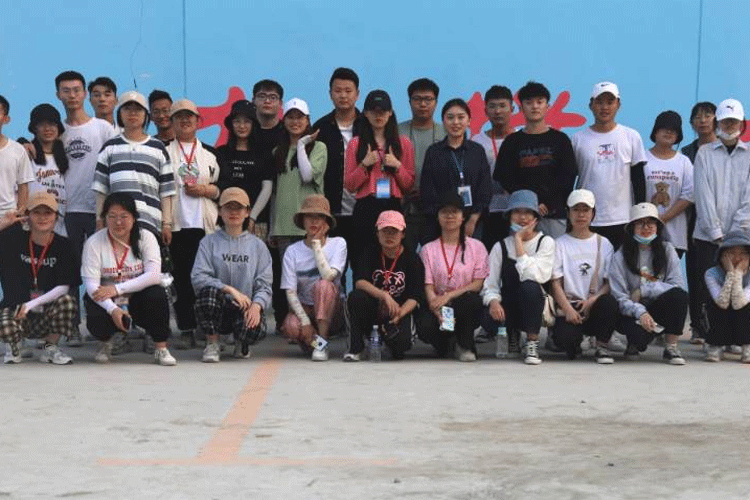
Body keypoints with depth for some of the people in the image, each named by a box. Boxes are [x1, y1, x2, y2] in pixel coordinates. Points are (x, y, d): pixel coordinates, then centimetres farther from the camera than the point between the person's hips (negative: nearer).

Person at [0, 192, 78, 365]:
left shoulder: (63, 246, -4)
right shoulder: (15, 239, -2)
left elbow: (64, 287, -11)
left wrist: (32, 304, -22)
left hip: (48, 315, 0)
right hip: (15, 309, 0)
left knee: (67, 301, -30)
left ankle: (50, 348, -3)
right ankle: (14, 345, 8)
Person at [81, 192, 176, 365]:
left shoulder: (146, 238, -5)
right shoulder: (94, 242, -7)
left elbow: (154, 275, -18)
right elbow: (91, 283, -15)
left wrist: (117, 289, -25)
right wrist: (112, 309, -31)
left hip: (138, 300, 0)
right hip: (105, 302, 0)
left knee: (157, 294, -31)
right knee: (96, 321, -31)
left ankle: (161, 349, -14)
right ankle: (106, 343, 9)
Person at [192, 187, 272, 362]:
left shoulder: (257, 245, 11)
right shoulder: (209, 242, 7)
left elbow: (264, 285, 2)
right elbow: (198, 278, -8)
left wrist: (256, 305, -19)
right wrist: (230, 289, -19)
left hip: (245, 308, 0)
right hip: (217, 308, 0)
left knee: (253, 329, -32)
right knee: (209, 292, -34)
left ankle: (241, 342, 10)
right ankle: (212, 344, -9)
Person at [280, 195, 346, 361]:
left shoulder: (338, 244, -5)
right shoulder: (293, 251, -3)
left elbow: (328, 275, -23)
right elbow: (290, 292, -9)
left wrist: (316, 244, -16)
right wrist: (305, 321, -21)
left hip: (331, 309, -1)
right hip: (304, 308, 1)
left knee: (324, 285, -34)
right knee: (291, 327, -34)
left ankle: (322, 342, -26)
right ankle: (311, 340, 2)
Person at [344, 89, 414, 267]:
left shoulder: (403, 143, 12)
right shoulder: (356, 144, 11)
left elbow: (409, 185, 12)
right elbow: (349, 185, 6)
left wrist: (397, 166, -5)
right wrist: (365, 165, -8)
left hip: (393, 207, 1)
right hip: (365, 209, 0)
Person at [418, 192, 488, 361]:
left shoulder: (476, 247, 8)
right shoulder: (428, 249, 9)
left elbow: (478, 283, -2)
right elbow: (428, 286, -1)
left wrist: (449, 295, -16)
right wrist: (436, 308, -22)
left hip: (465, 307, 0)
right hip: (438, 306, 0)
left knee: (472, 300, -37)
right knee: (424, 327, -34)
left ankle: (465, 345, -9)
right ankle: (446, 343, 4)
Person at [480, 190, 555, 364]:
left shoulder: (545, 242, -5)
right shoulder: (501, 247, 3)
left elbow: (536, 276, -23)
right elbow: (490, 285, -2)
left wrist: (519, 241, -19)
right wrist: (493, 302, -25)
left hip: (534, 306, -3)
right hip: (508, 305, 3)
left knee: (530, 287, -36)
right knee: (489, 320, -31)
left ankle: (532, 343, -16)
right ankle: (512, 334, 9)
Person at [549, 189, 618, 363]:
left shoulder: (603, 243, 13)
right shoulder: (560, 244, 8)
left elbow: (610, 282, 5)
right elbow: (556, 284, 0)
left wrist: (592, 300, -14)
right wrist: (568, 309, -16)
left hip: (595, 305, 1)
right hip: (569, 305, -1)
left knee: (609, 302, -34)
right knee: (564, 339, -31)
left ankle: (602, 347, -12)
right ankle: (575, 343, 8)